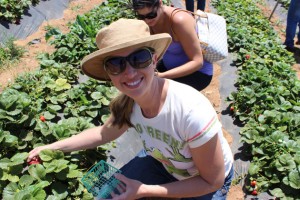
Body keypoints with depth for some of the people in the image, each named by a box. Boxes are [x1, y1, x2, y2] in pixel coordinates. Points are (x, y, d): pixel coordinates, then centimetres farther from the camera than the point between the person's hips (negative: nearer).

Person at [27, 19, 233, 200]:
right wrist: (52, 147, -2)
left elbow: (213, 181, -26)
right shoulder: (127, 103, -21)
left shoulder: (192, 112, -40)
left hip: (209, 181, -4)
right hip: (165, 164, 4)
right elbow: (104, 133, 2)